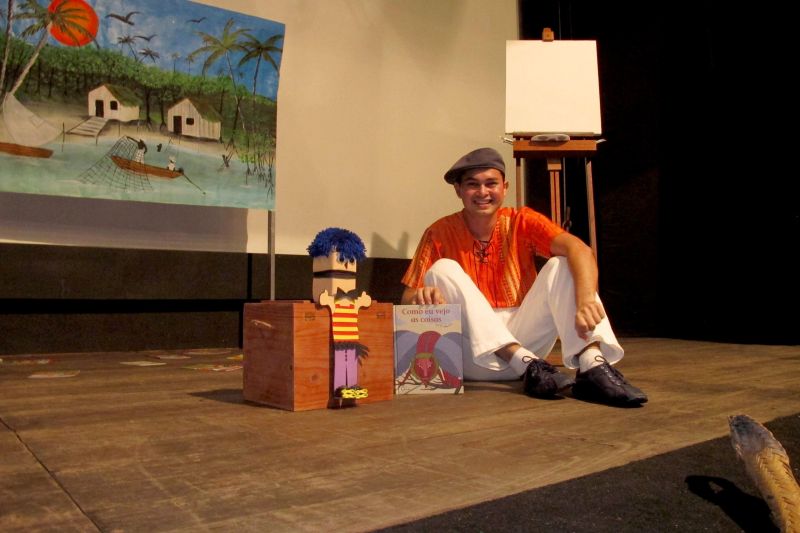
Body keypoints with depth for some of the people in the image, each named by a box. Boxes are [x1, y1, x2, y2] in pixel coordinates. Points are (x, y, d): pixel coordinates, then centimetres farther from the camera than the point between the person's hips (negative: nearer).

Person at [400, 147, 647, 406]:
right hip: (474, 354, -1)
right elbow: (407, 299, -5)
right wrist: (420, 297, -31)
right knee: (443, 269, -21)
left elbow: (579, 249, -19)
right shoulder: (440, 233, -3)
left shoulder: (522, 222, -2)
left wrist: (586, 301, -38)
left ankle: (591, 365, -36)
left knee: (561, 265, -15)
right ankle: (527, 365, -31)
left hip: (523, 336, 1)